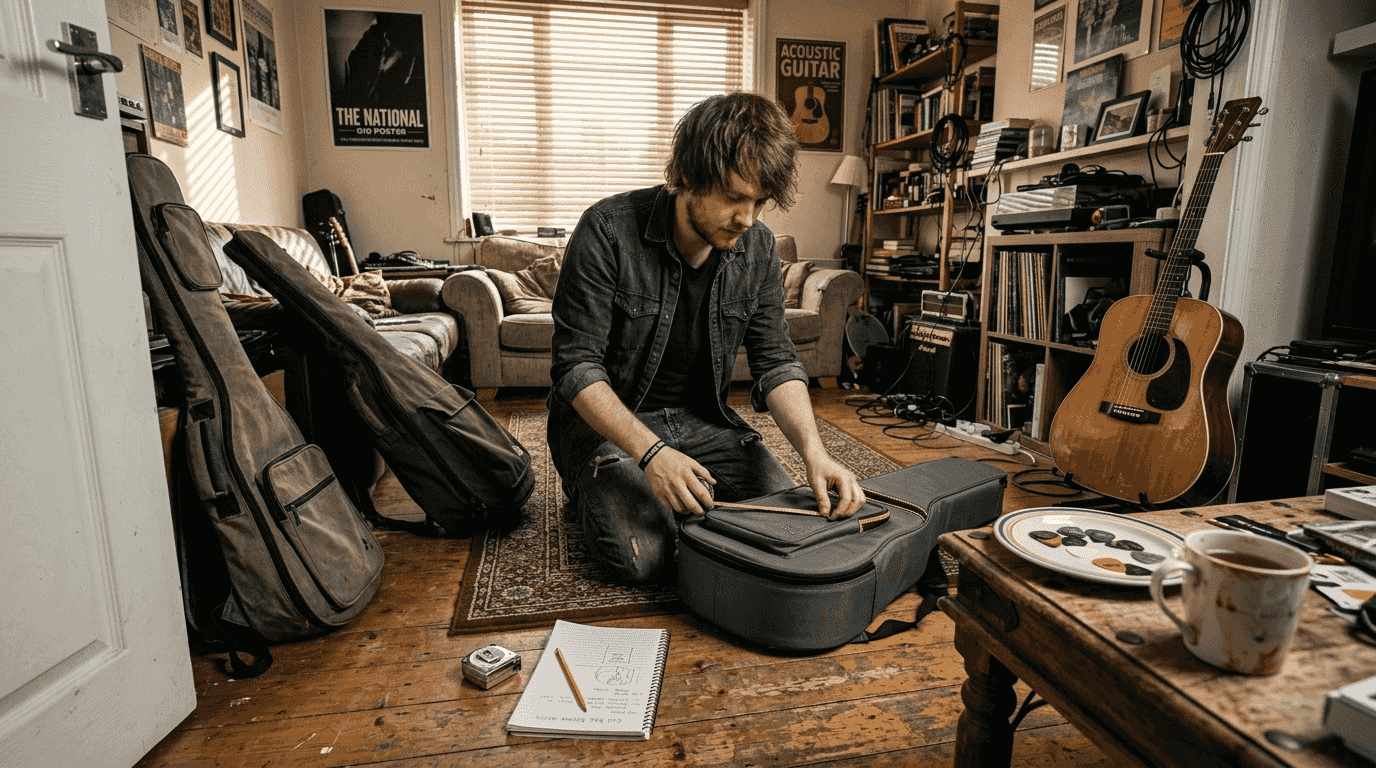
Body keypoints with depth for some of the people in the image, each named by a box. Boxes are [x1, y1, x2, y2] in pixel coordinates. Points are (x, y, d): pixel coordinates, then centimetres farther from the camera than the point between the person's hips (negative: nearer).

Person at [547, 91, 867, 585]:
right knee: (644, 557, -23)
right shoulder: (608, 231, -21)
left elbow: (775, 363, -4)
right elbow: (576, 367, -21)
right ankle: (590, 489, 8)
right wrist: (650, 452, -34)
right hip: (606, 418, -4)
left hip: (700, 418, 5)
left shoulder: (758, 248, -5)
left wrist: (813, 450, -21)